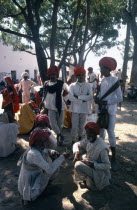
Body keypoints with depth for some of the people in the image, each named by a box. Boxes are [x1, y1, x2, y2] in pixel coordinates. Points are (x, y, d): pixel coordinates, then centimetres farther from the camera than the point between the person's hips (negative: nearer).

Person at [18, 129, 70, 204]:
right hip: (31, 192, -8)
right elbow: (50, 170, -32)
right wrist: (63, 157, -23)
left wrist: (52, 152, -9)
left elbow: (46, 151, 13)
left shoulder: (37, 147, -5)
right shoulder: (34, 154, -29)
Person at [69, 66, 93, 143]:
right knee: (74, 126, 0)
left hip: (84, 109, 2)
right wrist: (83, 99, -13)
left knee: (82, 126, 13)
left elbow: (90, 97, -12)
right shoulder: (72, 85, -2)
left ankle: (80, 139, 34)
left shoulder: (88, 86, 2)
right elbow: (71, 98, -13)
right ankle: (73, 141, 15)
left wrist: (78, 97, -16)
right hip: (75, 109, -1)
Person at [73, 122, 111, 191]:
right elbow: (77, 144, 5)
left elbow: (107, 166, -26)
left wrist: (92, 164, -29)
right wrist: (76, 153, -16)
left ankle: (90, 183, -1)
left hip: (99, 172, -8)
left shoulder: (102, 147, -31)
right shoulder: (88, 140, -9)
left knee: (78, 165, -24)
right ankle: (88, 177, 12)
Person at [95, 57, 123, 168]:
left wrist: (106, 102, -19)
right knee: (101, 130, 15)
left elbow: (120, 98, -15)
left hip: (110, 111, -7)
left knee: (111, 132, -6)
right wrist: (97, 99, -6)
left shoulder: (114, 80, -14)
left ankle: (113, 158, 6)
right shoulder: (103, 80, 7)